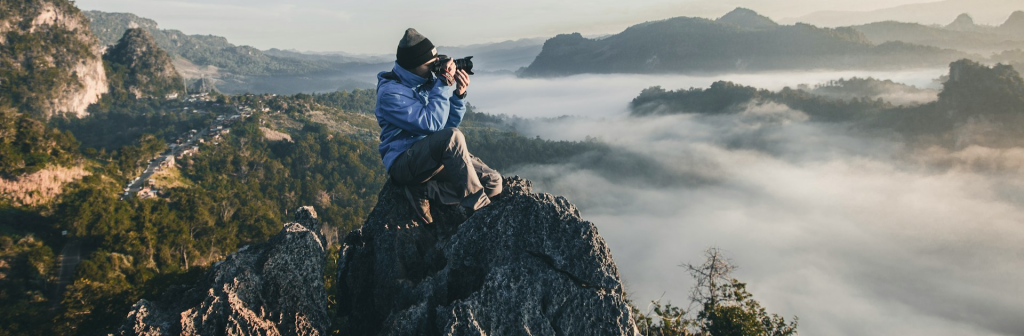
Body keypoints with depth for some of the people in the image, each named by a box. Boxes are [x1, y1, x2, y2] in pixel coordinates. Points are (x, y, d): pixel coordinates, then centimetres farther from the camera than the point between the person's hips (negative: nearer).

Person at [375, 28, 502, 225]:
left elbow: (451, 123, 10)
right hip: (404, 162, -8)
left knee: (493, 182, -8)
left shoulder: (428, 80, 7)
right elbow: (432, 123, -24)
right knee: (452, 136, -36)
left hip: (439, 155, 8)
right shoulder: (390, 92, -14)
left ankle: (425, 191, -9)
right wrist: (444, 85, -18)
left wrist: (459, 94, -7)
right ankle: (480, 209, -25)